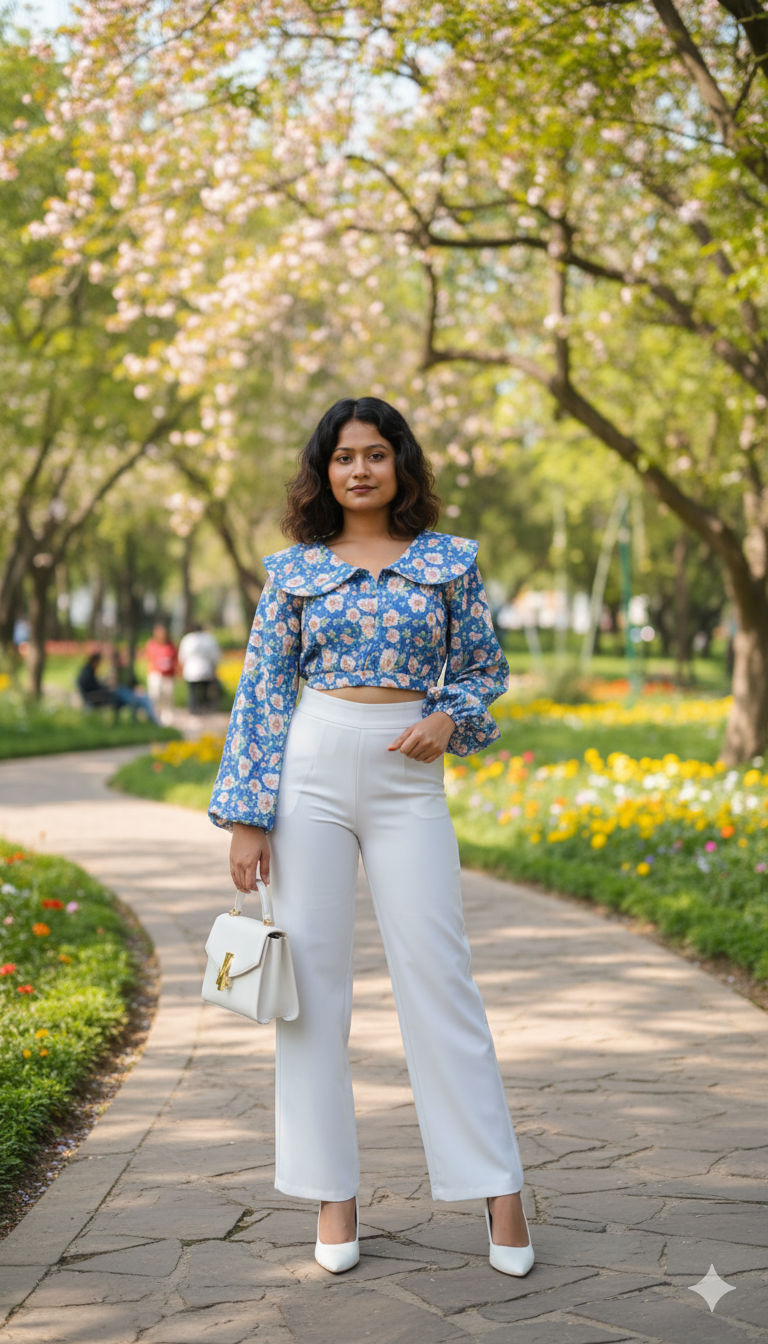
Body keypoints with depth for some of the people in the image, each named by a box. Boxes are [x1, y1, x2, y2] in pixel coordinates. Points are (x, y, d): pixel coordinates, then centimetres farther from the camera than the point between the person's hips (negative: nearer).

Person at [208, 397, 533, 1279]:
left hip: (408, 780, -1)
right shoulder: (295, 569, 6)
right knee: (312, 972, 2)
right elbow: (260, 694, 5)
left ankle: (497, 1187, 8)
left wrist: (449, 719, -8)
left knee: (438, 972, -2)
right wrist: (246, 818, -1)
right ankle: (331, 1191, 13)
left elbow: (485, 669, 14)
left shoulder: (449, 561, 7)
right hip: (310, 772, 1)